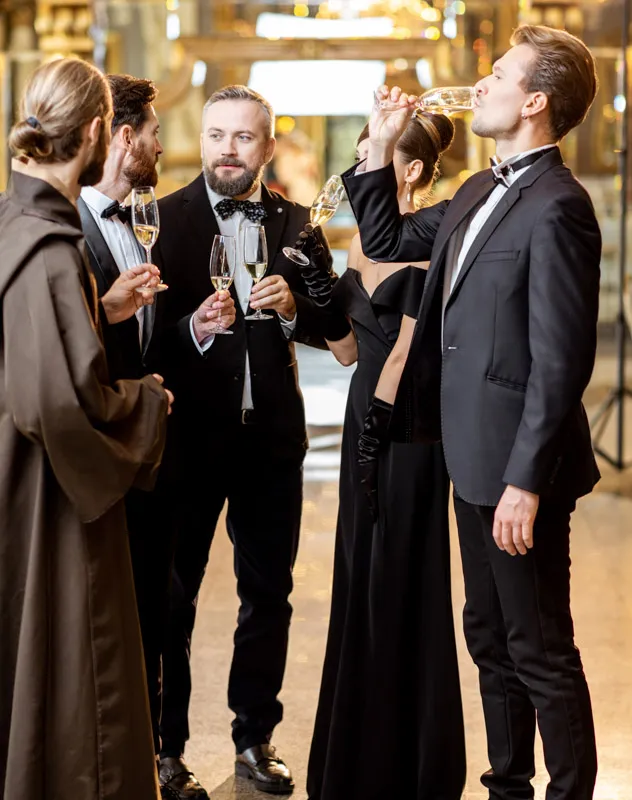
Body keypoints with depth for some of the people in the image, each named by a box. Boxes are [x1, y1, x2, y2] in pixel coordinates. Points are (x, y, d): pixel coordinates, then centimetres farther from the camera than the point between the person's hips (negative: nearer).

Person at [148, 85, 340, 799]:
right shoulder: (164, 218, -5)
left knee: (268, 592, 13)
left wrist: (292, 304, -17)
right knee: (171, 594, 5)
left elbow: (334, 324, 2)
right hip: (190, 432, -3)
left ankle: (255, 740, 28)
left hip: (272, 437, 4)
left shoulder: (295, 223, 6)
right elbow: (143, 331, -11)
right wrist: (193, 329, -29)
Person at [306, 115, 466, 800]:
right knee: (359, 583, 14)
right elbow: (349, 349, 10)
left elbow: (405, 352, -15)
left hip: (407, 426, -8)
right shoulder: (363, 241, 11)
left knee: (401, 586, 2)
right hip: (364, 418, 8)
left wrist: (373, 430, -9)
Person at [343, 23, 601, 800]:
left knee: (539, 651, 1)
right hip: (476, 459, 10)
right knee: (491, 640, 19)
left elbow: (560, 361, -22)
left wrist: (525, 482, -22)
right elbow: (387, 242, 22)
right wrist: (380, 151, 10)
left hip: (518, 469, -9)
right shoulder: (478, 193, 10)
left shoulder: (556, 208, -19)